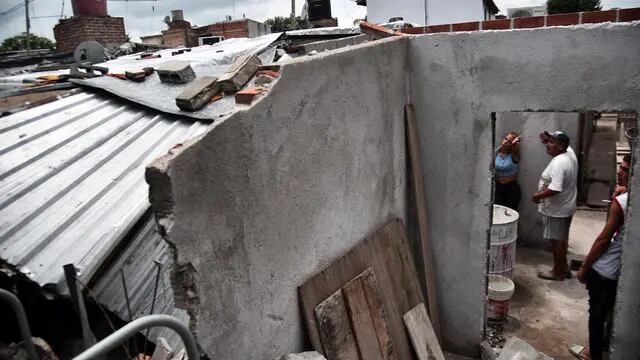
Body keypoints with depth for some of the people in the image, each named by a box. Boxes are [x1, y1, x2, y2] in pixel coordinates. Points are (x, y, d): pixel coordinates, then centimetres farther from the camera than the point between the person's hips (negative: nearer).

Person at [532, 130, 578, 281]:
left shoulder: (558, 163, -28)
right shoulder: (569, 152, 1)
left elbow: (555, 188, -34)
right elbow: (565, 144, 25)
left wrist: (538, 196, -20)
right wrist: (548, 139, 6)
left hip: (556, 210, -10)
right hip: (566, 207, 10)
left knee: (556, 240, 4)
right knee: (562, 239, 19)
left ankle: (558, 271, 16)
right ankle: (563, 268, 31)